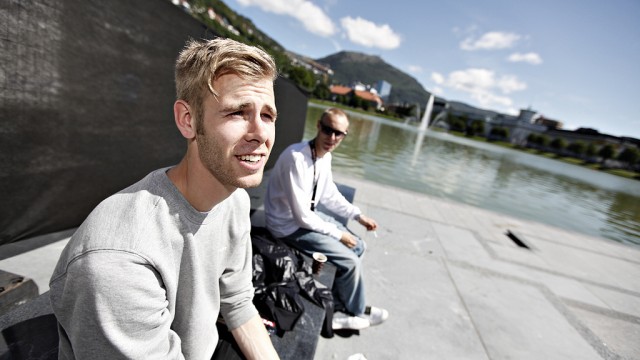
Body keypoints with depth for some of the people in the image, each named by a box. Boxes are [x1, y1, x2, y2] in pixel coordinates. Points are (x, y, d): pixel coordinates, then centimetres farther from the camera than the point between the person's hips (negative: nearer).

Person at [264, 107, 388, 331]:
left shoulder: (326, 156, -2)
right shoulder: (296, 158, -30)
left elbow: (330, 195, 12)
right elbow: (301, 216, -28)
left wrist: (358, 215, 3)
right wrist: (338, 234, -16)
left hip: (307, 215, 9)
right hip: (289, 225, -9)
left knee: (358, 247, 11)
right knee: (350, 261, -9)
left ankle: (336, 308, 22)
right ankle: (357, 311, 23)